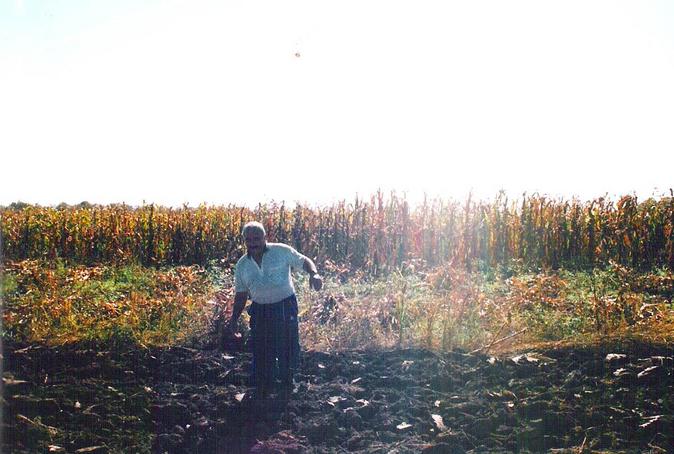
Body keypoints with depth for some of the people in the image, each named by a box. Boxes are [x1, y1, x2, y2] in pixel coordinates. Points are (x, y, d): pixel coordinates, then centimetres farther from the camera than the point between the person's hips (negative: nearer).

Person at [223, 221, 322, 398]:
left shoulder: (282, 251, -7)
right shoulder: (242, 265, 4)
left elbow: (304, 261, 1)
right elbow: (241, 294, 10)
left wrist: (314, 274, -20)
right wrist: (234, 320, 3)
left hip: (286, 308, -3)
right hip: (260, 311, 3)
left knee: (289, 347, 5)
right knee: (261, 350, 7)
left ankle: (287, 383, 30)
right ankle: (262, 392, 24)